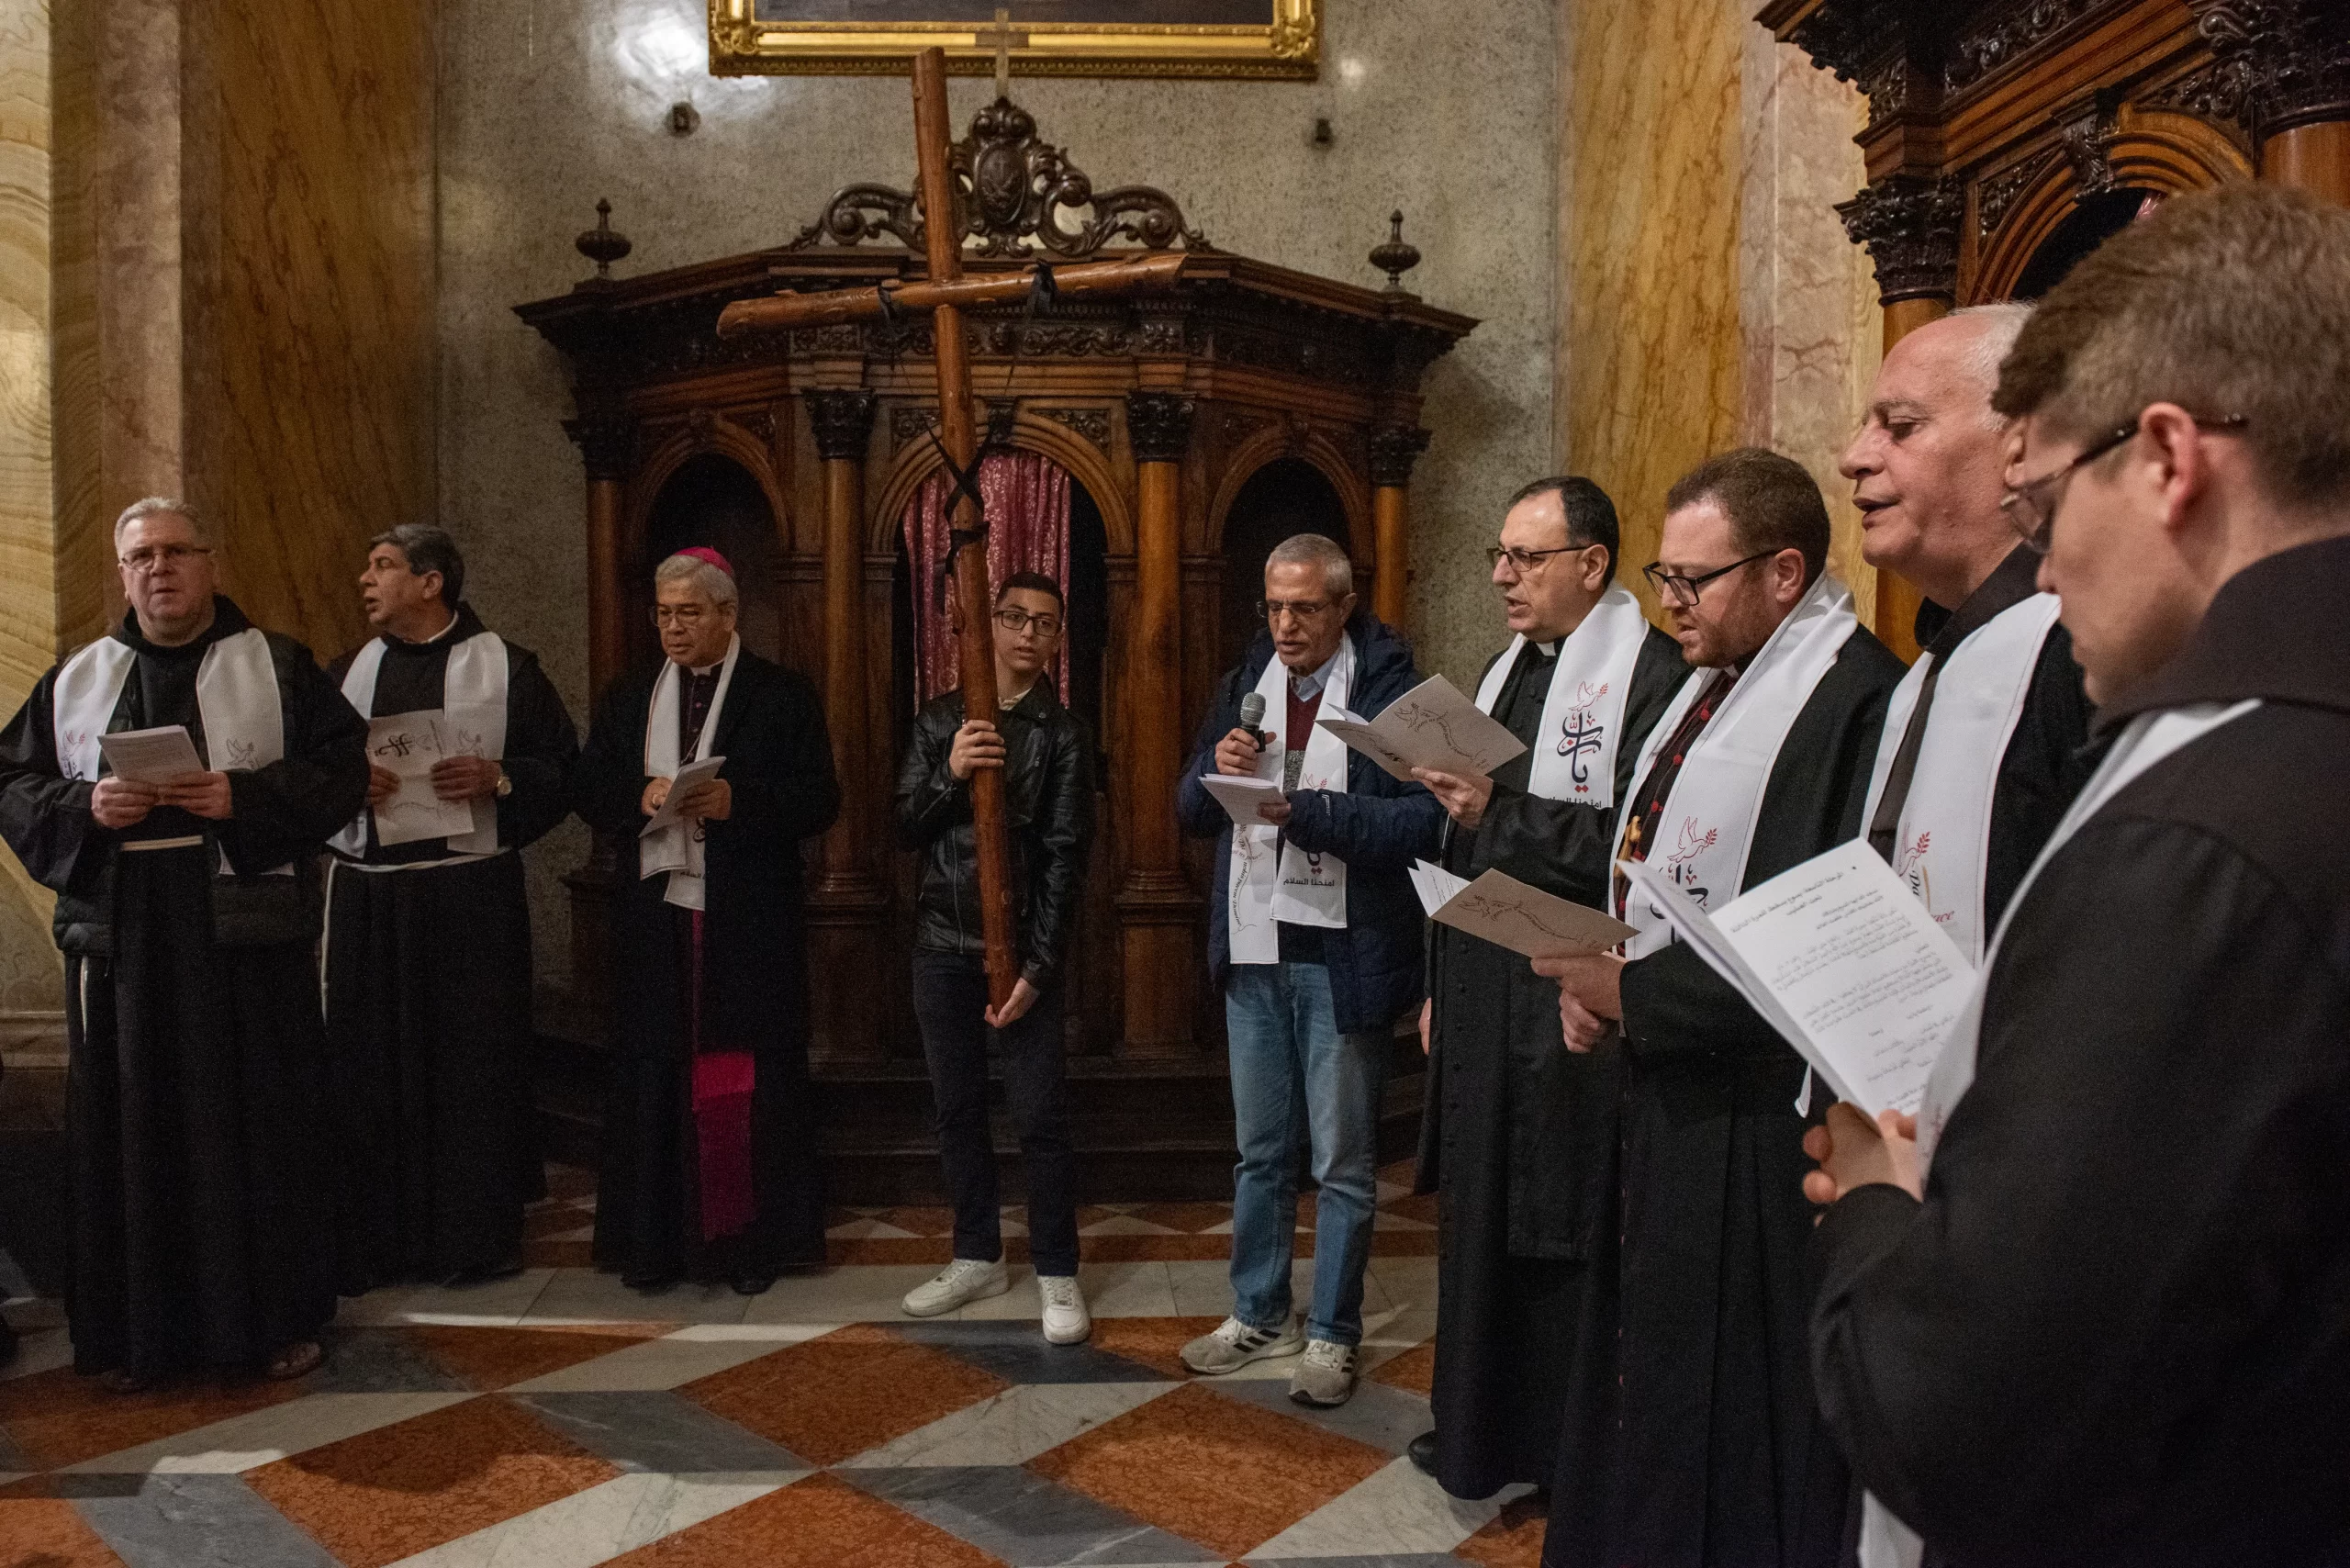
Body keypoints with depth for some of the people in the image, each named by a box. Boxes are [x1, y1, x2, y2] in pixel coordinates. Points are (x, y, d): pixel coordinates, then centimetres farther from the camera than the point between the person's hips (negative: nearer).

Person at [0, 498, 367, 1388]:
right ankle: (136, 1331, 19)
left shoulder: (278, 667, 4)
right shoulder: (77, 680, 13)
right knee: (128, 1135, 6)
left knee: (262, 1126, 2)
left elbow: (341, 769, -2)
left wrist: (243, 796, -17)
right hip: (120, 942, 3)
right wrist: (85, 807, -9)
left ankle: (276, 1317, 16)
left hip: (248, 938, -2)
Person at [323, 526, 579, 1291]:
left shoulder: (505, 668, 1)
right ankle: (375, 1240, 16)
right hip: (366, 899, 4)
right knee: (368, 1072, 4)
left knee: (472, 1064, 1)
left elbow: (564, 767, 1)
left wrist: (497, 778, -16)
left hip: (471, 895, -3)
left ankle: (477, 1237, 14)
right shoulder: (350, 671, 13)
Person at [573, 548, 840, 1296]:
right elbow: (589, 791, 10)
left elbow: (819, 800, -5)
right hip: (655, 917, 3)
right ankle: (655, 1238, 15)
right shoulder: (628, 700, 14)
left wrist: (737, 801, -20)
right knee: (655, 1077, 5)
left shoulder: (782, 696, 2)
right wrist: (642, 799, -11)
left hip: (750, 924, -3)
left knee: (750, 1080, 1)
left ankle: (753, 1236, 12)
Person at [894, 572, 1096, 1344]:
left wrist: (1037, 967, -12)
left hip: (1022, 948, -3)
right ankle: (978, 1256, 27)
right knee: (957, 1107, 12)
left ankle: (1057, 1272, 12)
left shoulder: (1062, 733, -2)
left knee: (1040, 1115, -1)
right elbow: (905, 829, 4)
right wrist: (949, 774, -16)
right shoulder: (938, 722, 8)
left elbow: (1065, 858, -7)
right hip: (943, 942, 4)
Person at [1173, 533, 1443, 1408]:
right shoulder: (1244, 686, 10)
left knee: (1342, 1164, 8)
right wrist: (1217, 770, -10)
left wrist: (1305, 809, -26)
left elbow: (1423, 821, -20)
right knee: (1260, 1153, 18)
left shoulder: (1393, 691, -10)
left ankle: (1332, 1335, 23)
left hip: (1343, 960, -6)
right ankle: (1260, 1317, 33)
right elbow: (1191, 812, 11)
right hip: (1253, 951, 6)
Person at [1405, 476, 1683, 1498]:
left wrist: (1501, 815, -24)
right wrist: (1441, 982, 19)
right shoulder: (1508, 673, 14)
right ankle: (1481, 1429, 34)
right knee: (1481, 1216, 17)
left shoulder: (1648, 676, -13)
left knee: (1567, 1235, 4)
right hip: (1484, 1000, 8)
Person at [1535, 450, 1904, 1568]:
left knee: (1734, 1418, 6)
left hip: (1752, 1123, -9)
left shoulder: (1850, 703, -19)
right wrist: (1595, 981, 1)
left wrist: (1633, 993, -17)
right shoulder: (1710, 689, 12)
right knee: (1648, 1384, 20)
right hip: (1663, 1084, 9)